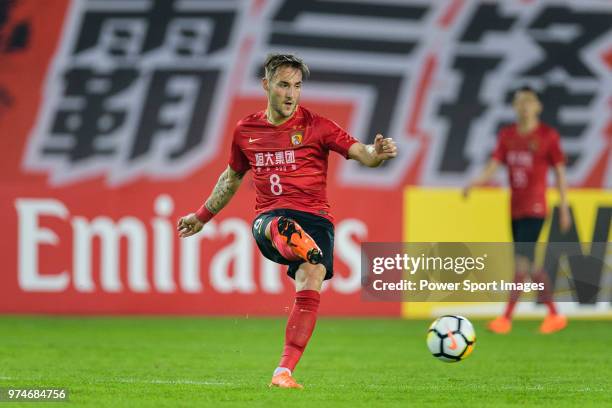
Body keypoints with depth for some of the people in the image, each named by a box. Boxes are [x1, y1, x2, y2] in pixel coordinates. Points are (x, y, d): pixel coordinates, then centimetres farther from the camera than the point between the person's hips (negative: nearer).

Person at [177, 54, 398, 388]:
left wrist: (377, 153, -28)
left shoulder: (314, 126, 5)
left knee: (309, 288, -25)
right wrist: (202, 216, 41)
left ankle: (284, 372, -20)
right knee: (280, 228, -39)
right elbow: (232, 177, 32)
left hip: (314, 218, -1)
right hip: (269, 219, 1)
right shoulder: (246, 131, 14)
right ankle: (295, 245, -77)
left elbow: (361, 154, -4)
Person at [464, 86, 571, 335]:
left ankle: (506, 318, -15)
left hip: (535, 209, -6)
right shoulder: (507, 135, 10)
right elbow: (493, 166, 5)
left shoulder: (548, 136, -2)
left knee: (522, 261, -14)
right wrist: (473, 184, -14)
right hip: (515, 209, 6)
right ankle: (554, 315, 21)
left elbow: (560, 172, 1)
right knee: (529, 266, 10)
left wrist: (564, 209, -1)